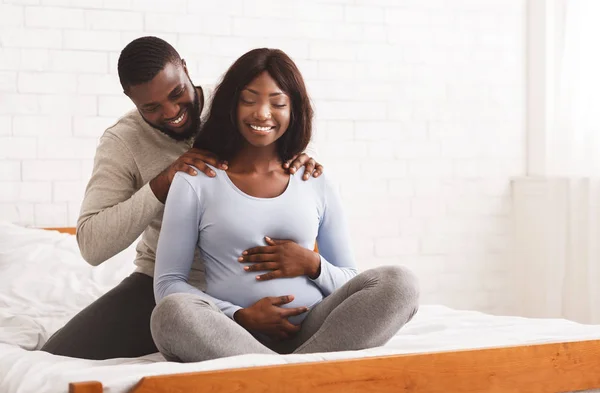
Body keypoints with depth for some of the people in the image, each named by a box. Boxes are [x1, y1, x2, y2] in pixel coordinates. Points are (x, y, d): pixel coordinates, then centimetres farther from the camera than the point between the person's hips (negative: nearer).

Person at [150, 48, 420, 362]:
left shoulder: (317, 185, 17)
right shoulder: (195, 181, 9)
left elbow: (349, 284, 19)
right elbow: (167, 284, 3)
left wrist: (313, 265, -4)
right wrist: (240, 316, -12)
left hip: (312, 334, 3)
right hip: (234, 338, -3)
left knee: (399, 283, -22)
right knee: (172, 313, -35)